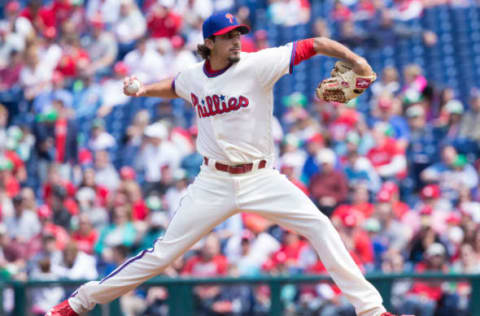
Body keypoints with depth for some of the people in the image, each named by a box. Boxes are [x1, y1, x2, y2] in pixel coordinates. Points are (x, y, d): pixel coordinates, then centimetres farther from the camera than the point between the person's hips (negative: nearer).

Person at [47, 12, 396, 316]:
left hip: (261, 178, -1)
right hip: (214, 184, 1)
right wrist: (143, 89, 9)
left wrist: (354, 59, -30)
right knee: (164, 252, 0)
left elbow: (314, 45, -15)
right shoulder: (193, 78, 1)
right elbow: (173, 87, 28)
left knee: (319, 225, -18)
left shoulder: (257, 65, -11)